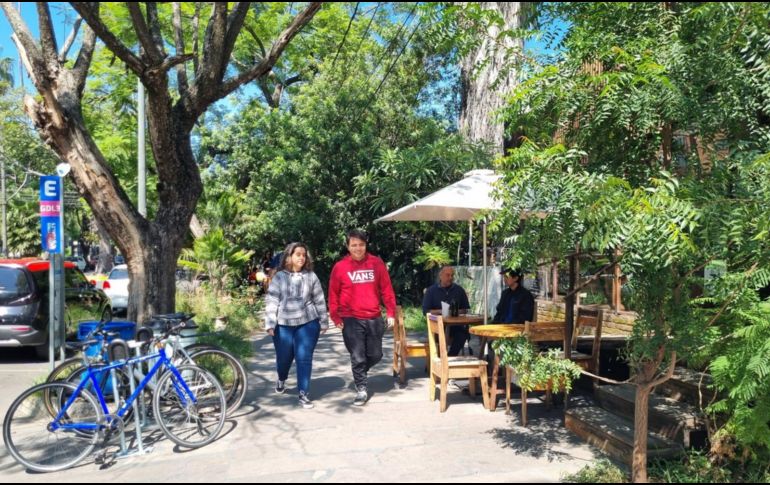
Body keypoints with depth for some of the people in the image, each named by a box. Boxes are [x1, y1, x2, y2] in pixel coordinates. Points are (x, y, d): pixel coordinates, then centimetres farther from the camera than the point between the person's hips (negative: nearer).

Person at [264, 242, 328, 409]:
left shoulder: (311, 276, 3)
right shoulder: (279, 277, 0)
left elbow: (319, 300, 7)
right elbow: (271, 300, -2)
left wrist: (323, 322, 8)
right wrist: (270, 324, -9)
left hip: (307, 324, 0)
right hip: (283, 325, 0)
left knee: (304, 358, -3)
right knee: (283, 357, 13)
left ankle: (303, 394, 6)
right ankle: (281, 380, 45)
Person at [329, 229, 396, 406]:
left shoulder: (377, 263, 2)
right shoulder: (340, 267, -2)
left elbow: (386, 289, 4)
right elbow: (333, 294, 1)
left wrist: (391, 313, 0)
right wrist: (335, 317, -6)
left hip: (374, 318, 3)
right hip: (351, 320, -2)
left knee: (375, 355, 11)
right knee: (358, 357, 1)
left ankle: (359, 374, 39)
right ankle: (361, 389, 17)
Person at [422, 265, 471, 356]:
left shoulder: (459, 290, 16)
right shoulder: (431, 290, 10)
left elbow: (465, 309, 16)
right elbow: (426, 311, 4)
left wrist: (456, 312, -6)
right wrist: (440, 311, -11)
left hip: (456, 324, 2)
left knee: (463, 333, -31)